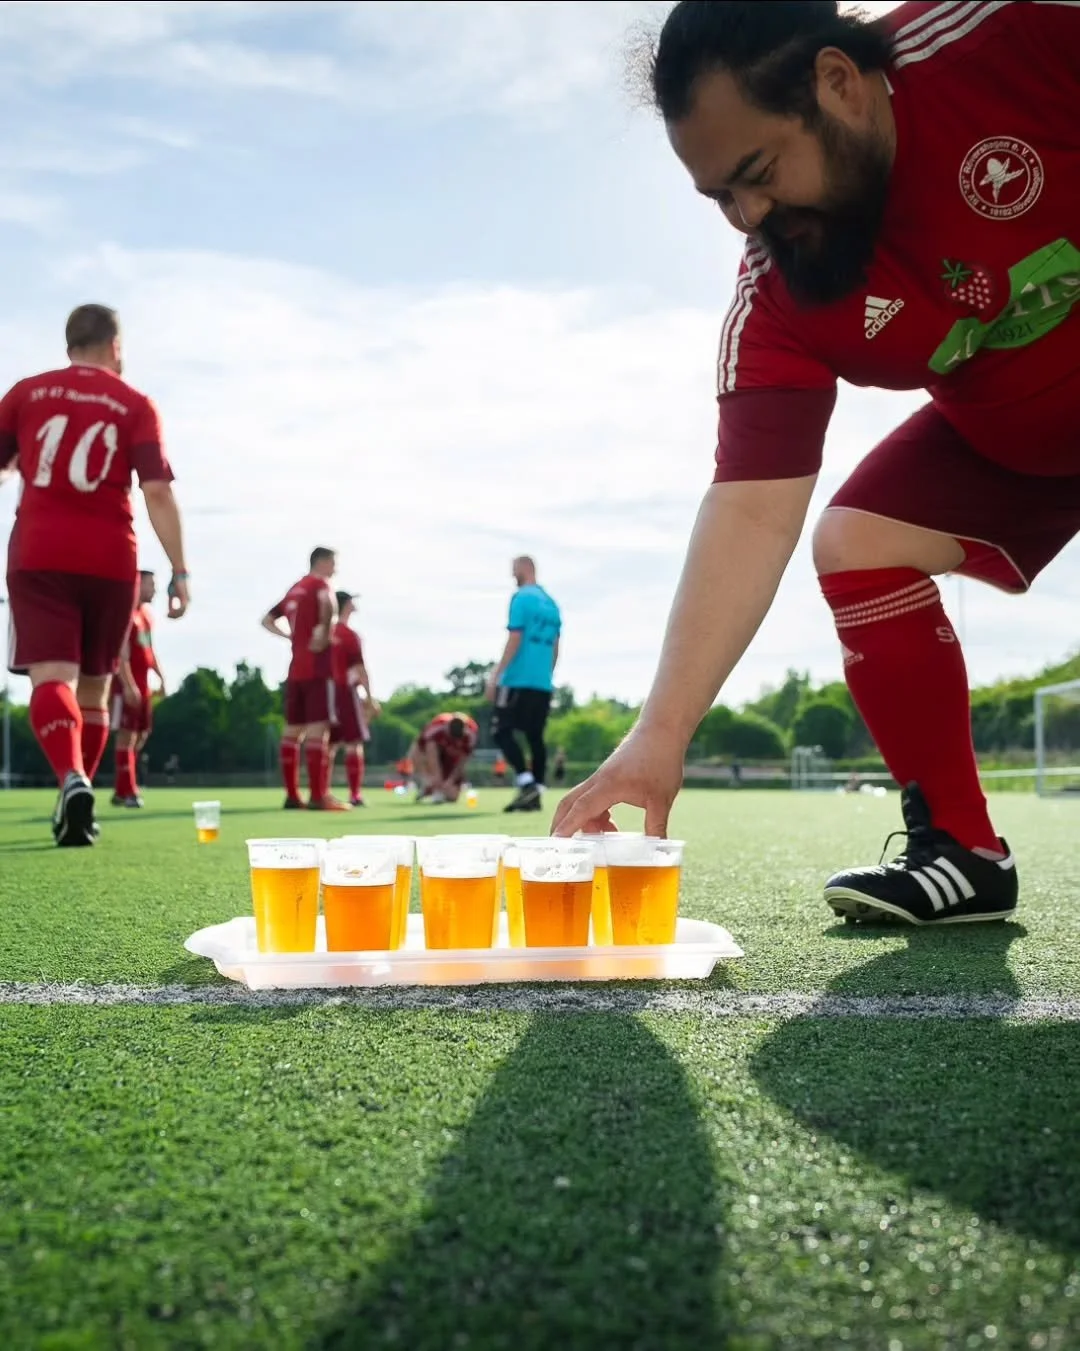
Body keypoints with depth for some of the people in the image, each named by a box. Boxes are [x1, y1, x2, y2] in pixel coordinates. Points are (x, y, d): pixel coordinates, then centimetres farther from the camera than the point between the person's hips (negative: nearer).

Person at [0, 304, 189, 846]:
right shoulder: (136, 405, 5)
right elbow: (157, 492, -4)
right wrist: (179, 570, -3)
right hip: (110, 560, 0)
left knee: (51, 676, -9)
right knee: (93, 685, 14)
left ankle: (72, 779, -34)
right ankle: (78, 791, 17)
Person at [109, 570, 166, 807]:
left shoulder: (147, 614, 16)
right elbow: (122, 653, -18)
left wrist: (160, 676, 16)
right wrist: (128, 685, -23)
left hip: (142, 682, 9)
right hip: (127, 683, -9)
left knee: (141, 734, 11)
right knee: (127, 734, -7)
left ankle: (122, 790, 18)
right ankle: (127, 792, -5)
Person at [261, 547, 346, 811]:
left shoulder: (294, 590, 20)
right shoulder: (319, 583, -4)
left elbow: (267, 620, 27)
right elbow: (328, 602, -26)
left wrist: (290, 636, 17)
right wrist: (324, 629, -13)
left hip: (295, 670, 9)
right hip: (317, 668, -9)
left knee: (293, 730, 8)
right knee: (318, 728, -11)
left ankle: (292, 795, 10)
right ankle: (318, 796, -15)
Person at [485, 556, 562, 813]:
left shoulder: (521, 598, -7)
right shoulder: (551, 604, 17)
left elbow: (514, 640, -13)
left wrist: (495, 675, -12)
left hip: (519, 680, -7)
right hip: (543, 683, 7)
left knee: (501, 731, -3)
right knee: (535, 736, 8)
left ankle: (527, 784, -15)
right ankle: (535, 794, 5)